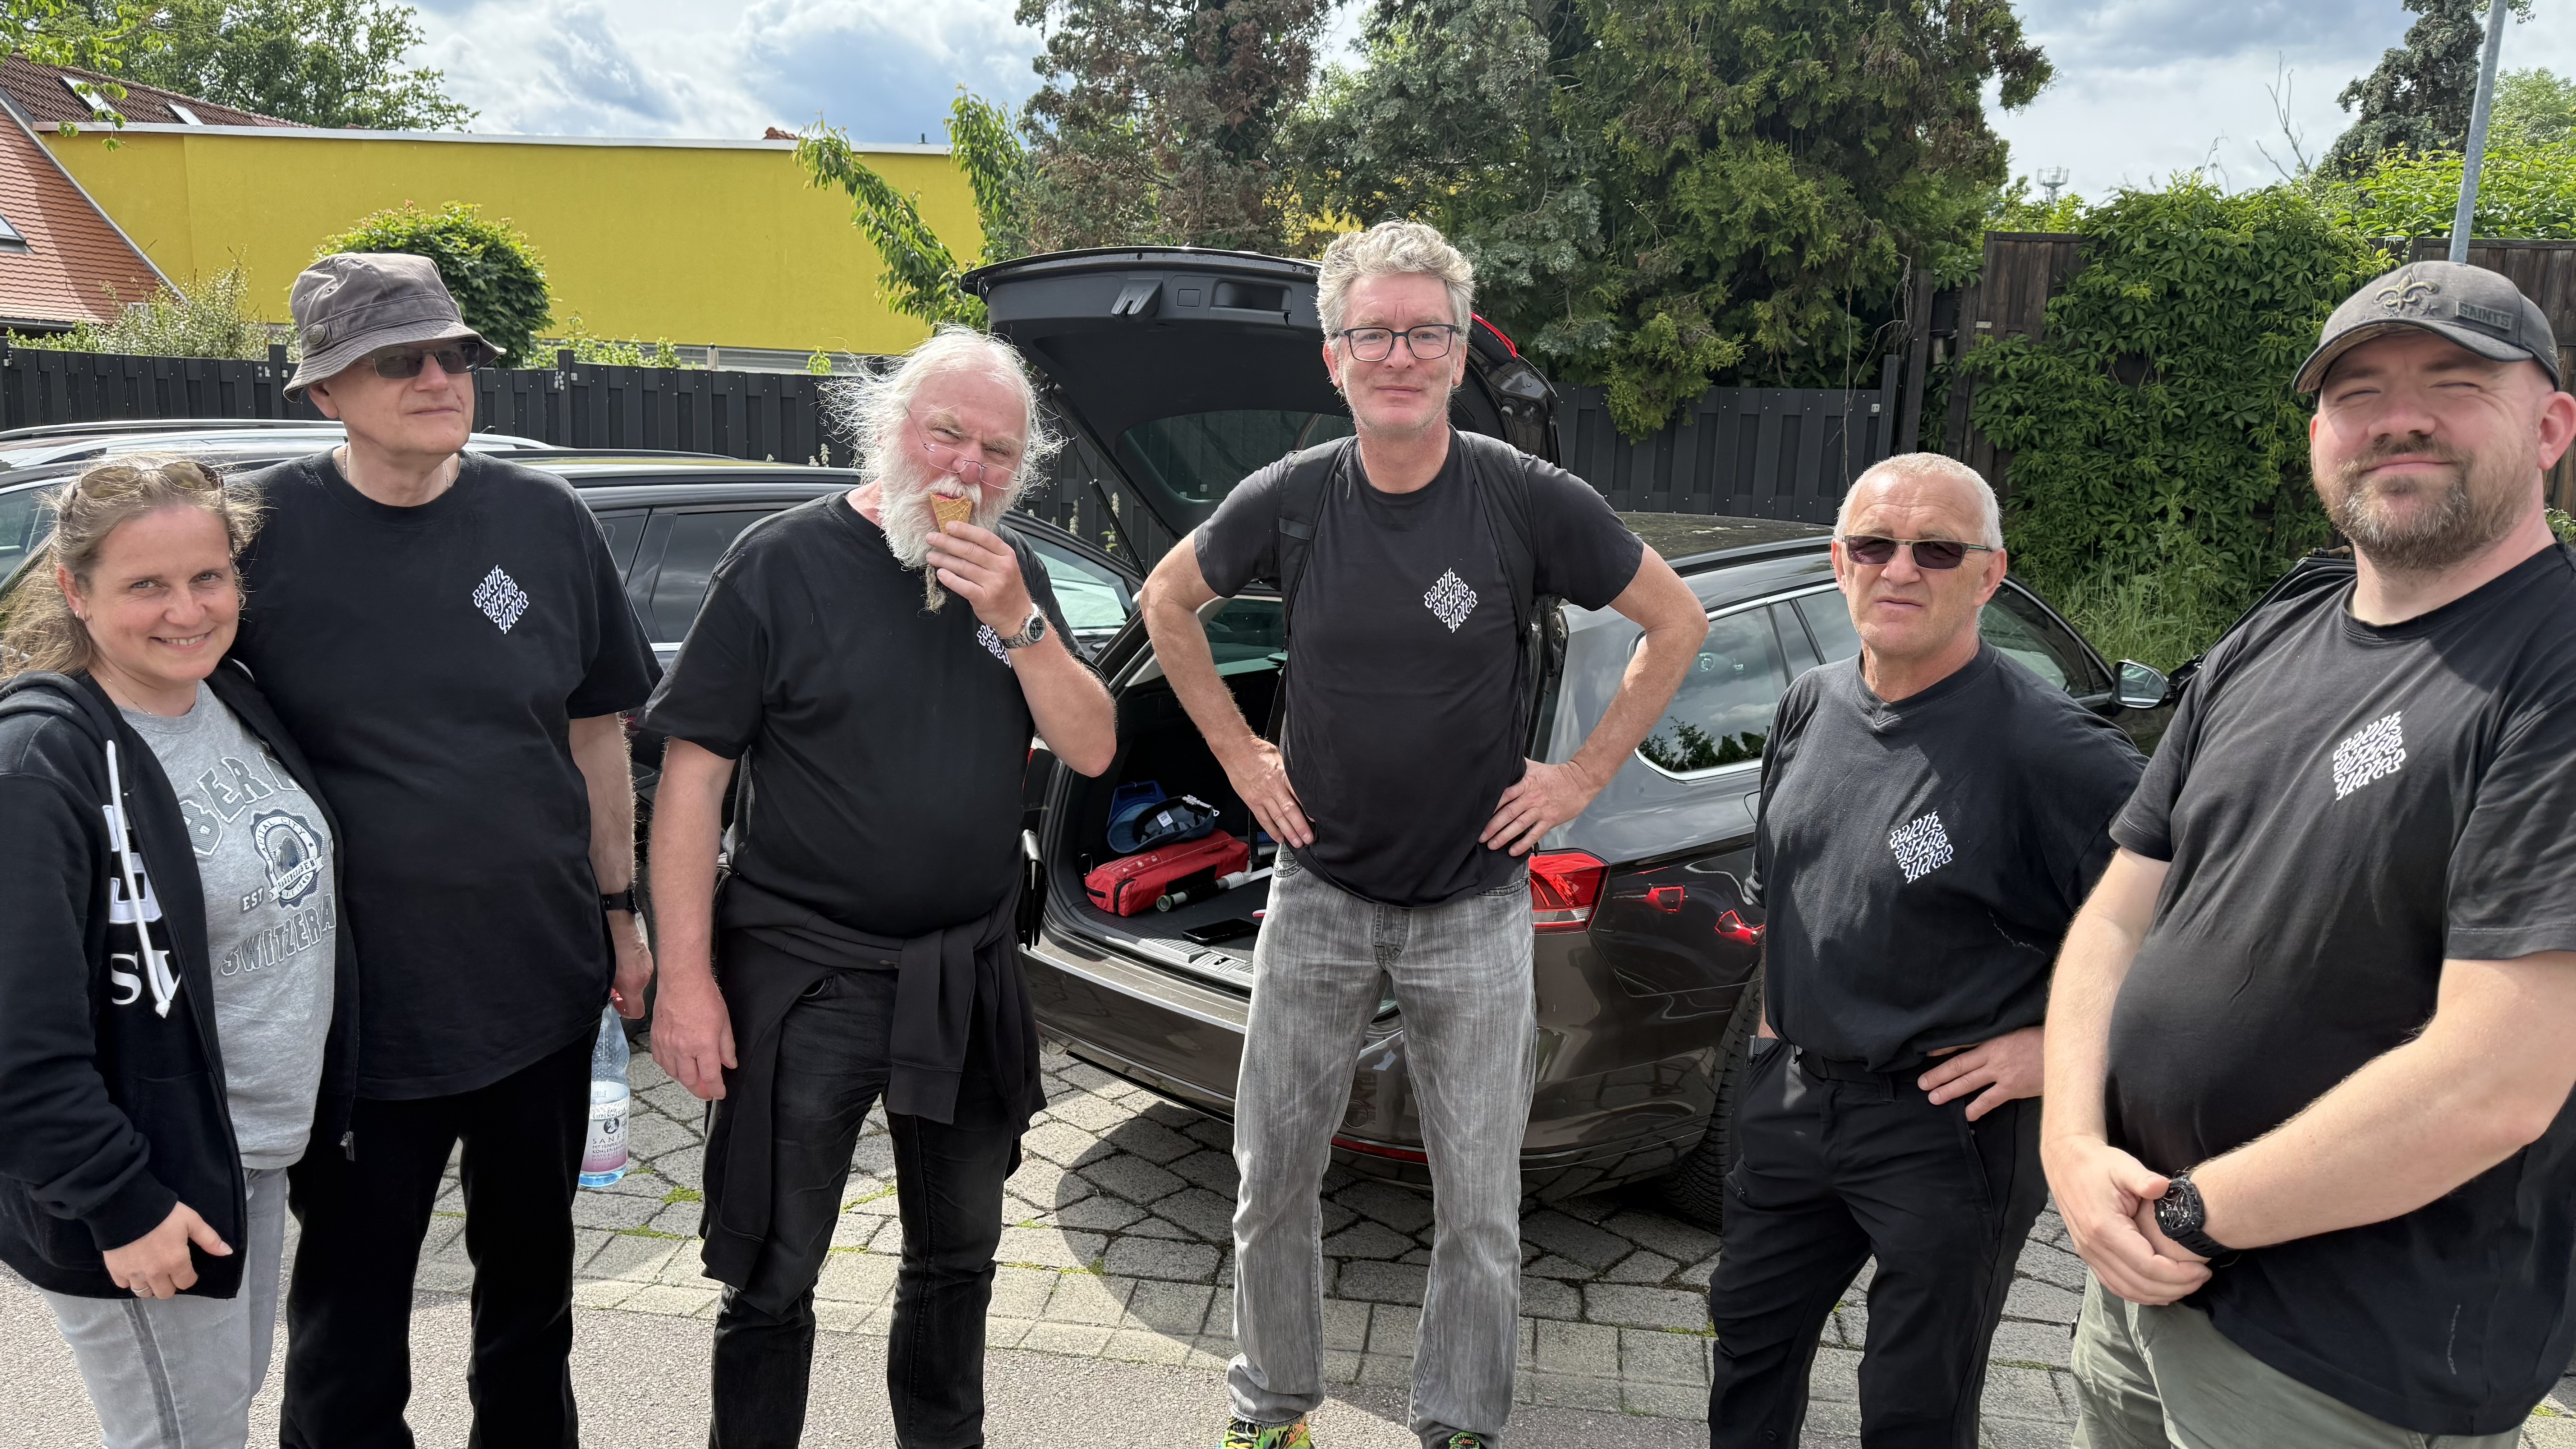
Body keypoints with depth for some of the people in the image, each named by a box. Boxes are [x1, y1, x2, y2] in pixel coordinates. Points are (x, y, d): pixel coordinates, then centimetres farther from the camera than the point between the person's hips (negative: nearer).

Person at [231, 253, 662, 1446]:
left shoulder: (546, 523, -2)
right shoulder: (264, 532, -9)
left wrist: (619, 912, 7)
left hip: (543, 984, 3)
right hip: (354, 1006, -2)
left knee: (529, 1273, 21)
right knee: (349, 1316, 13)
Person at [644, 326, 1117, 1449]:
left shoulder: (1012, 571, 5)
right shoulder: (783, 562, -10)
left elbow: (1091, 750, -1)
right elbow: (693, 773, -11)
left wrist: (1017, 622, -17)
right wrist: (685, 978, -15)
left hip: (969, 977, 5)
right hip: (805, 976, -5)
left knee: (957, 1261, 21)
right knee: (772, 1281, 7)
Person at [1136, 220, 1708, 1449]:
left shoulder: (1531, 502, -11)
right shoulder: (1289, 500, -6)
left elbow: (1678, 622, 1)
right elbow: (1167, 602, 12)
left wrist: (1584, 774, -3)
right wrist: (1237, 750, 5)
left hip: (1475, 907, -1)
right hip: (1320, 893, 2)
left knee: (1481, 1206, 7)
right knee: (1273, 1178, 11)